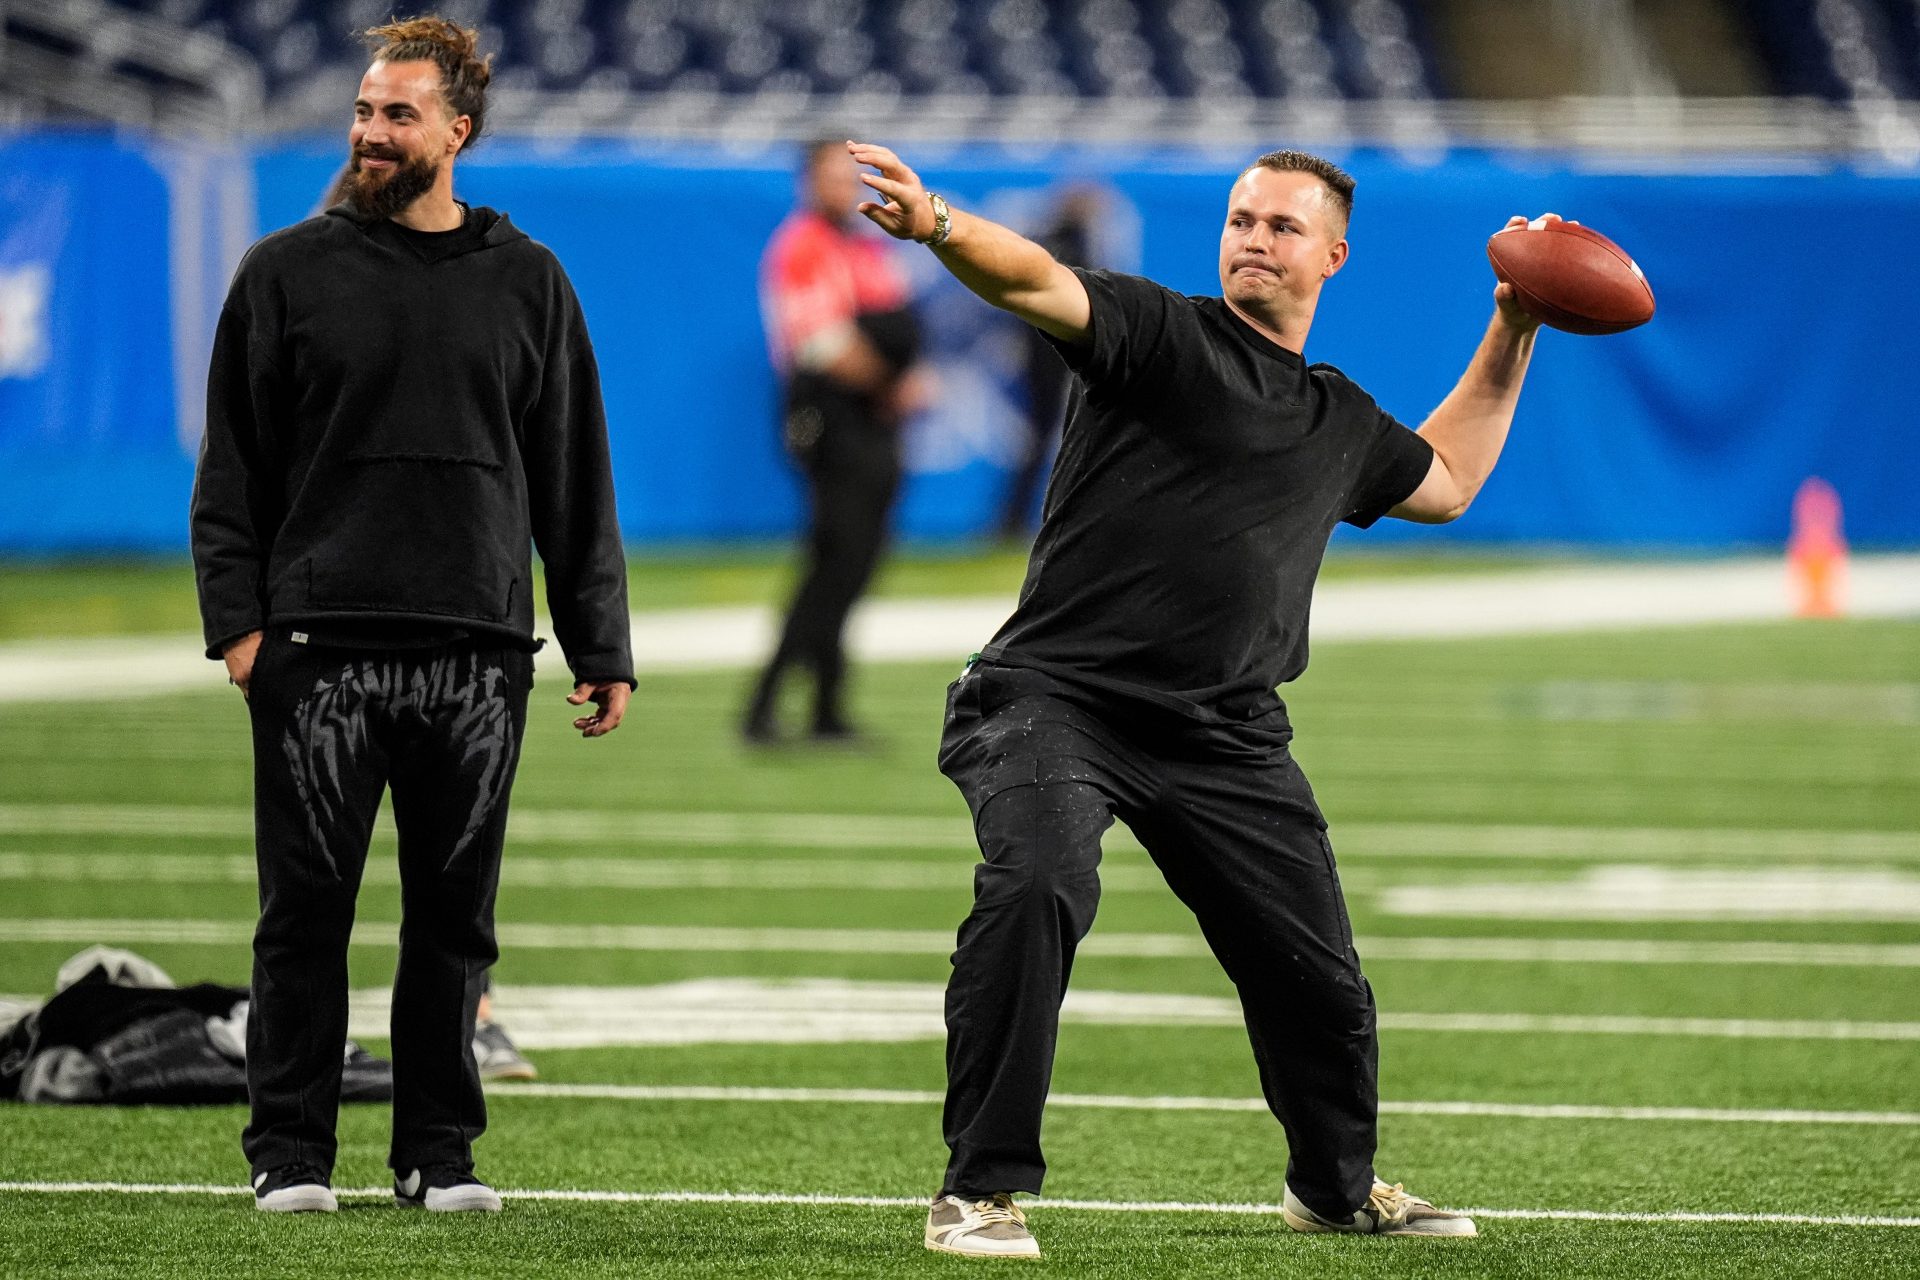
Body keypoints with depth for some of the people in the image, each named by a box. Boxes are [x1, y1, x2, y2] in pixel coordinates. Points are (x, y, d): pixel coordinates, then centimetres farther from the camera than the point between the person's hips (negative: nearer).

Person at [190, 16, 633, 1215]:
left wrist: (601, 646, 8)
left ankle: (440, 1151, 13)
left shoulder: (527, 283, 10)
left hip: (478, 655, 1)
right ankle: (291, 1154, 6)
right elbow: (234, 464, 5)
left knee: (455, 916, 4)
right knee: (307, 911, -1)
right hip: (319, 649, -1)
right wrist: (236, 619, -6)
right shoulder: (289, 272, 6)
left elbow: (574, 478, 12)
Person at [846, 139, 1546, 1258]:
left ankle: (1338, 1186, 37)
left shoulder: (1343, 421, 20)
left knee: (1319, 975, 7)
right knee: (1038, 885, -31)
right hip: (1056, 696, -5)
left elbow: (1445, 482, 39)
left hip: (1228, 736, 5)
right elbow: (1038, 281, -18)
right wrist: (941, 228, -38)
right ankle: (982, 1188, -22)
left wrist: (1511, 340, 34)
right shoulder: (1162, 334, 1)